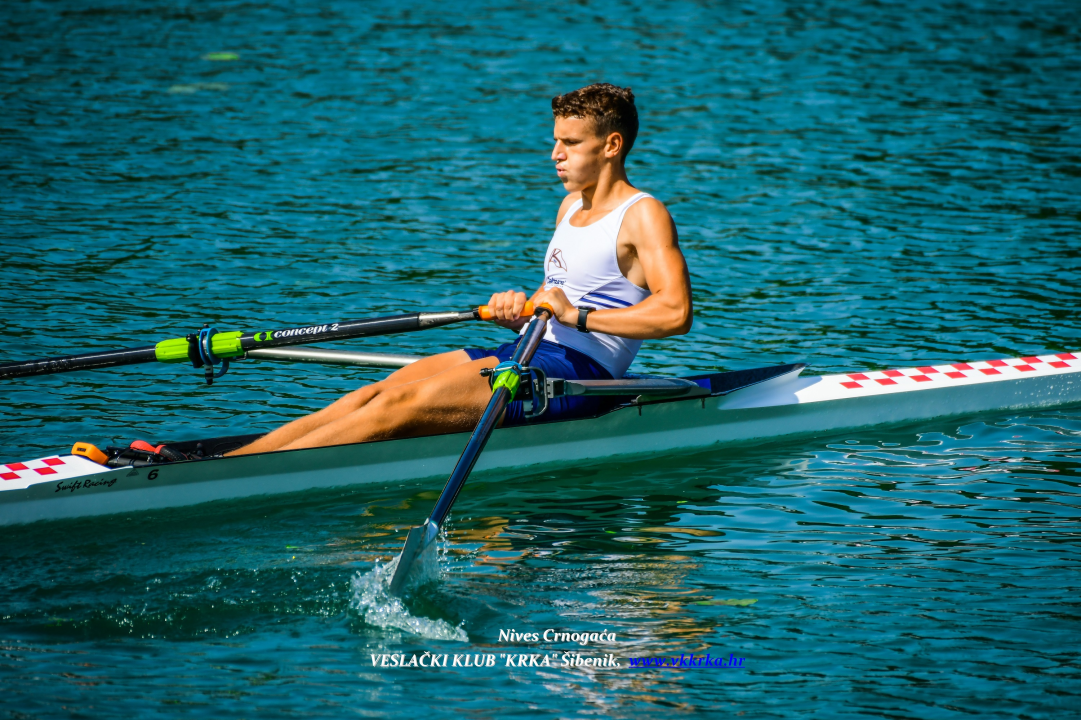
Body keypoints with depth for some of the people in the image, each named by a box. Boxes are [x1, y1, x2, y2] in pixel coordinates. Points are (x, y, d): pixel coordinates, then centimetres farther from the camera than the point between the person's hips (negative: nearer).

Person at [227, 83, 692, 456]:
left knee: (401, 405, -23)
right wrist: (516, 311, 4)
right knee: (371, 395, -10)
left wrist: (579, 316, -23)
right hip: (527, 355, 9)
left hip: (576, 370, -9)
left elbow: (676, 313, -21)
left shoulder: (643, 216, -6)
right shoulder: (571, 206, 21)